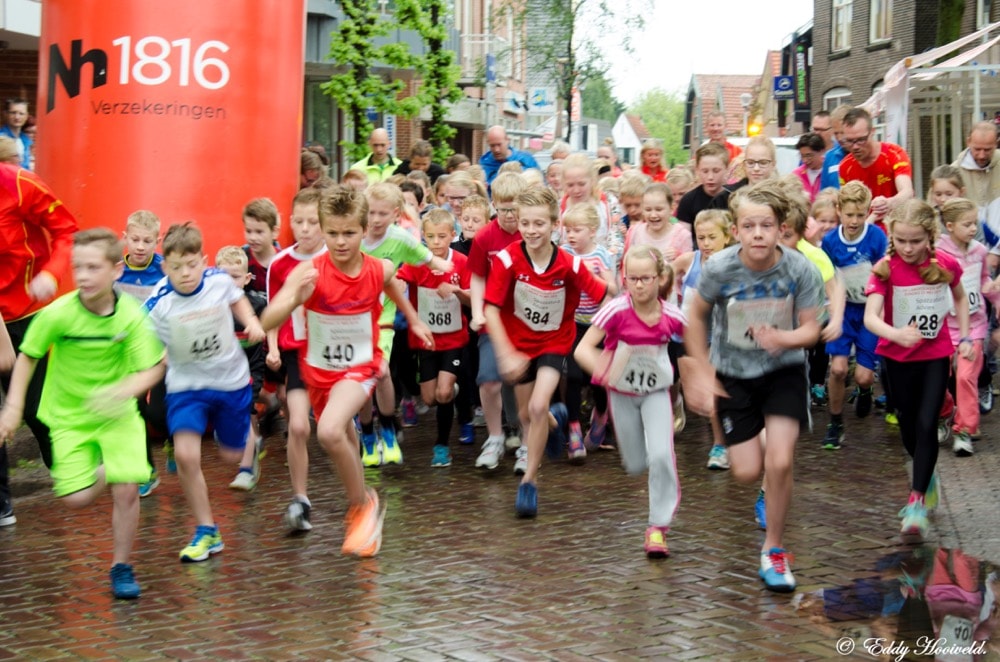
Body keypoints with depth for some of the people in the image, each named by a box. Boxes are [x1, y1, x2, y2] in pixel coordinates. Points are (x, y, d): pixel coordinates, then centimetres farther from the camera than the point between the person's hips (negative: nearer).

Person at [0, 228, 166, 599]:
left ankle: (121, 566, 8)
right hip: (69, 417, 0)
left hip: (116, 414, 0)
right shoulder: (57, 314, -18)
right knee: (77, 499, -9)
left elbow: (152, 368, -14)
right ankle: (102, 472, 28)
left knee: (127, 488, -15)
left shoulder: (131, 315, -17)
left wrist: (121, 390, -33)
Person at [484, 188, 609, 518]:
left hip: (554, 342, -2)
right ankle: (556, 418, 49)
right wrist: (506, 354, -25)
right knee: (526, 412, 13)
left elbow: (606, 297, -12)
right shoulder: (507, 259, -21)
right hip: (518, 343, 2)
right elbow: (491, 309, -19)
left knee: (538, 407, -20)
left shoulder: (570, 265, -20)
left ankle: (529, 480, -6)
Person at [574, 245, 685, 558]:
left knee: (661, 455, -19)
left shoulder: (672, 316, -20)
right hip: (622, 392, 0)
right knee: (635, 465, 11)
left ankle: (658, 527, -5)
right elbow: (582, 348, -30)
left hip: (656, 391, 0)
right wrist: (601, 367, -50)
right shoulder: (616, 311, -25)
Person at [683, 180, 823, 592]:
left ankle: (773, 551, 9)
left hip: (784, 370, 0)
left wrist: (785, 338, -34)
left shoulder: (799, 270, -21)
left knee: (779, 464, -14)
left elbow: (811, 328, -12)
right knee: (747, 473, -3)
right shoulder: (719, 268, -21)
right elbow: (696, 316, -5)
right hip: (734, 373, 1)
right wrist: (702, 374, -5)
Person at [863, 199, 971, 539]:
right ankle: (926, 476, 41)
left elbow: (960, 298, 11)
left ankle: (917, 500, -7)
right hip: (897, 357, 1)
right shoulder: (885, 269, -17)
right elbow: (870, 317, -29)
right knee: (908, 425, 14)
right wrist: (895, 333, -47)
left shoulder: (945, 265, -11)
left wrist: (964, 337, 3)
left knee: (926, 425, -13)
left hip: (936, 354, -1)